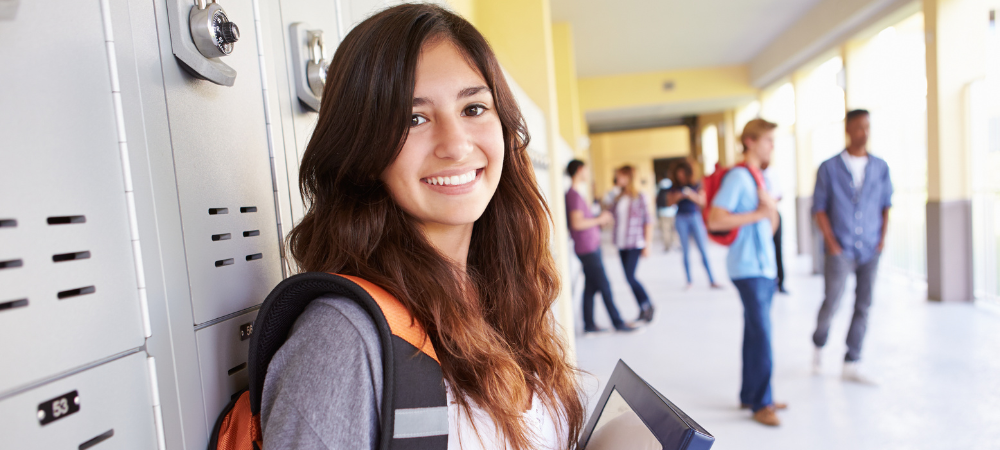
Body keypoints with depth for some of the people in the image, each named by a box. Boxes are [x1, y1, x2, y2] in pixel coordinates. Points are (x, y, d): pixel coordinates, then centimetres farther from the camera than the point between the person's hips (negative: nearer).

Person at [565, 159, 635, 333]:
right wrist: (599, 219, -12)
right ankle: (618, 323, 7)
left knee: (591, 287, 12)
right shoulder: (574, 195, -15)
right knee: (605, 287, -2)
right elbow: (577, 223, -24)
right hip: (587, 249, -10)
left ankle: (589, 324, 18)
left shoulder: (575, 194, 16)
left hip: (591, 247, 10)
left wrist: (600, 220, 11)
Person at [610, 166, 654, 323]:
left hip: (635, 244, -6)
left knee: (630, 277, -11)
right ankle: (644, 310, 19)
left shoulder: (639, 197, -5)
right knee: (630, 278, 7)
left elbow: (647, 221, -7)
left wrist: (647, 244, -9)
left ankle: (648, 306, 10)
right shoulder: (618, 198, 11)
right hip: (621, 244, 6)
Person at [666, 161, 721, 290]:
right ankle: (689, 281, 9)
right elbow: (669, 202, 5)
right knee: (685, 251, 3)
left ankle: (712, 280, -2)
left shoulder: (697, 186, 5)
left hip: (695, 217, -1)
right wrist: (676, 197, -14)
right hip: (681, 219, 1)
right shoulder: (675, 188, 9)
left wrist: (692, 195, -16)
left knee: (704, 250, -5)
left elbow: (702, 202, 0)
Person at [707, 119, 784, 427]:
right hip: (748, 268, -9)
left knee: (756, 332, 14)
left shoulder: (759, 176, 16)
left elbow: (770, 225, 18)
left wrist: (771, 209, -3)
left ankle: (750, 394, 25)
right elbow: (714, 220, -22)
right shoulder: (737, 177, -12)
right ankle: (761, 404, 8)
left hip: (764, 265, 9)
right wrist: (757, 214, -17)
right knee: (761, 334, -5)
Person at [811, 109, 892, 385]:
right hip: (840, 250, -3)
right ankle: (819, 347, 22)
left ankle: (850, 366, 15)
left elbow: (886, 204, 13)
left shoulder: (880, 167, 8)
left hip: (870, 250, 4)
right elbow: (819, 207, -2)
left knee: (863, 307, 5)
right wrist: (831, 243, -7)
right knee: (831, 303, -5)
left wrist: (883, 237, 2)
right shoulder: (829, 168, -2)